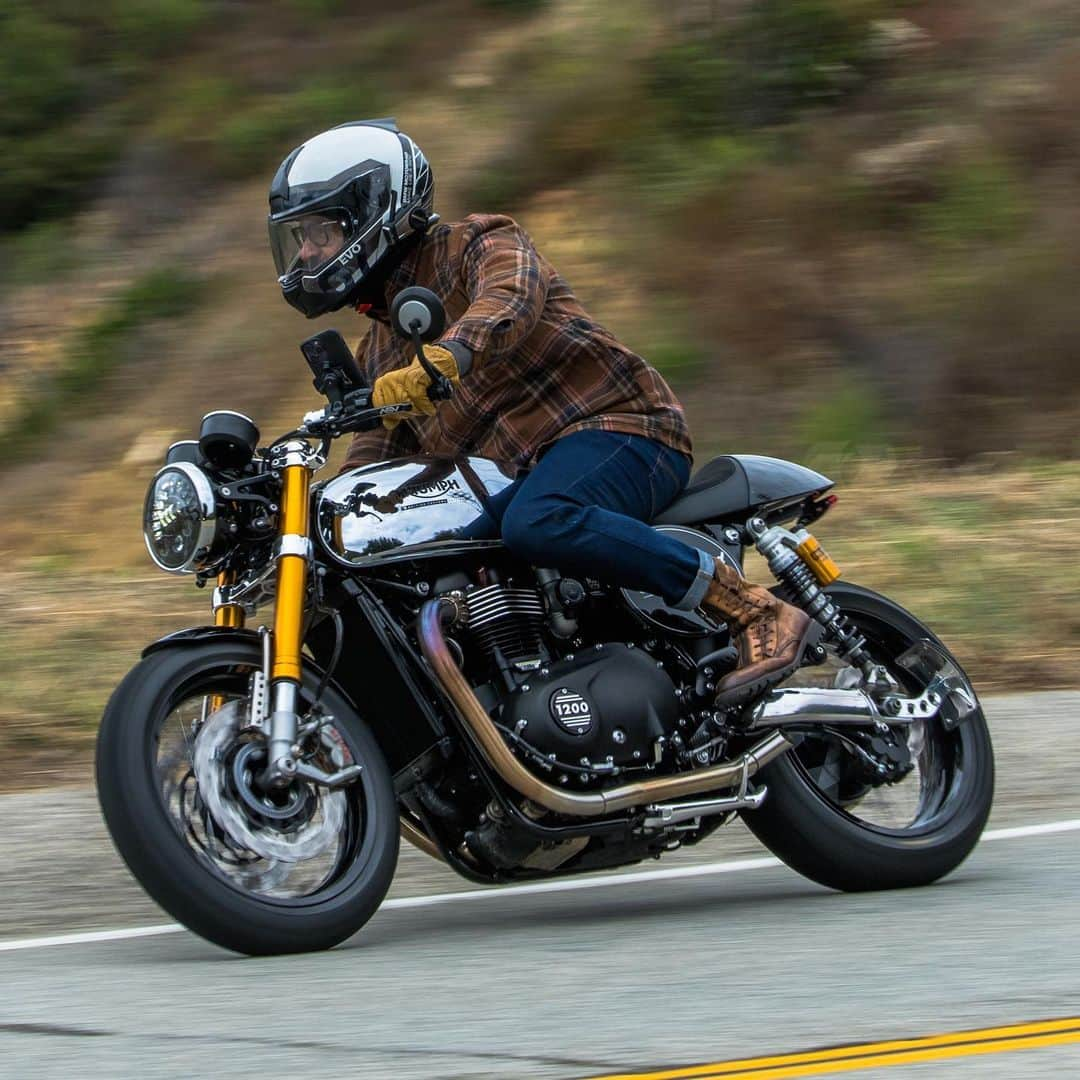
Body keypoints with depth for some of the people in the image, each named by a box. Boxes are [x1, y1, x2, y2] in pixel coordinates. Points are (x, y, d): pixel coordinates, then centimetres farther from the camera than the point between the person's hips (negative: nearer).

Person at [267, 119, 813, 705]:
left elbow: (511, 302, -29)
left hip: (619, 428, -9)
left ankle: (755, 611, -35)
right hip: (520, 475, 9)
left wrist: (440, 358, -50)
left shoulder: (479, 246, -5)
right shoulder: (378, 356, 21)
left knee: (536, 524, -39)